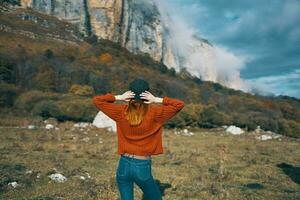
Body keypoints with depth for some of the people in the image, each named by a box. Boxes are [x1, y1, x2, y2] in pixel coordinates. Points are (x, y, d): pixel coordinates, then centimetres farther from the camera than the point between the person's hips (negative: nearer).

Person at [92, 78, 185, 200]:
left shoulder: (121, 112, -7)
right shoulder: (154, 114, -14)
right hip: (143, 167, -2)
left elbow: (96, 100, 1)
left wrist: (119, 97, -8)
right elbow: (179, 105, -10)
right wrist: (157, 100, -15)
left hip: (124, 165, 2)